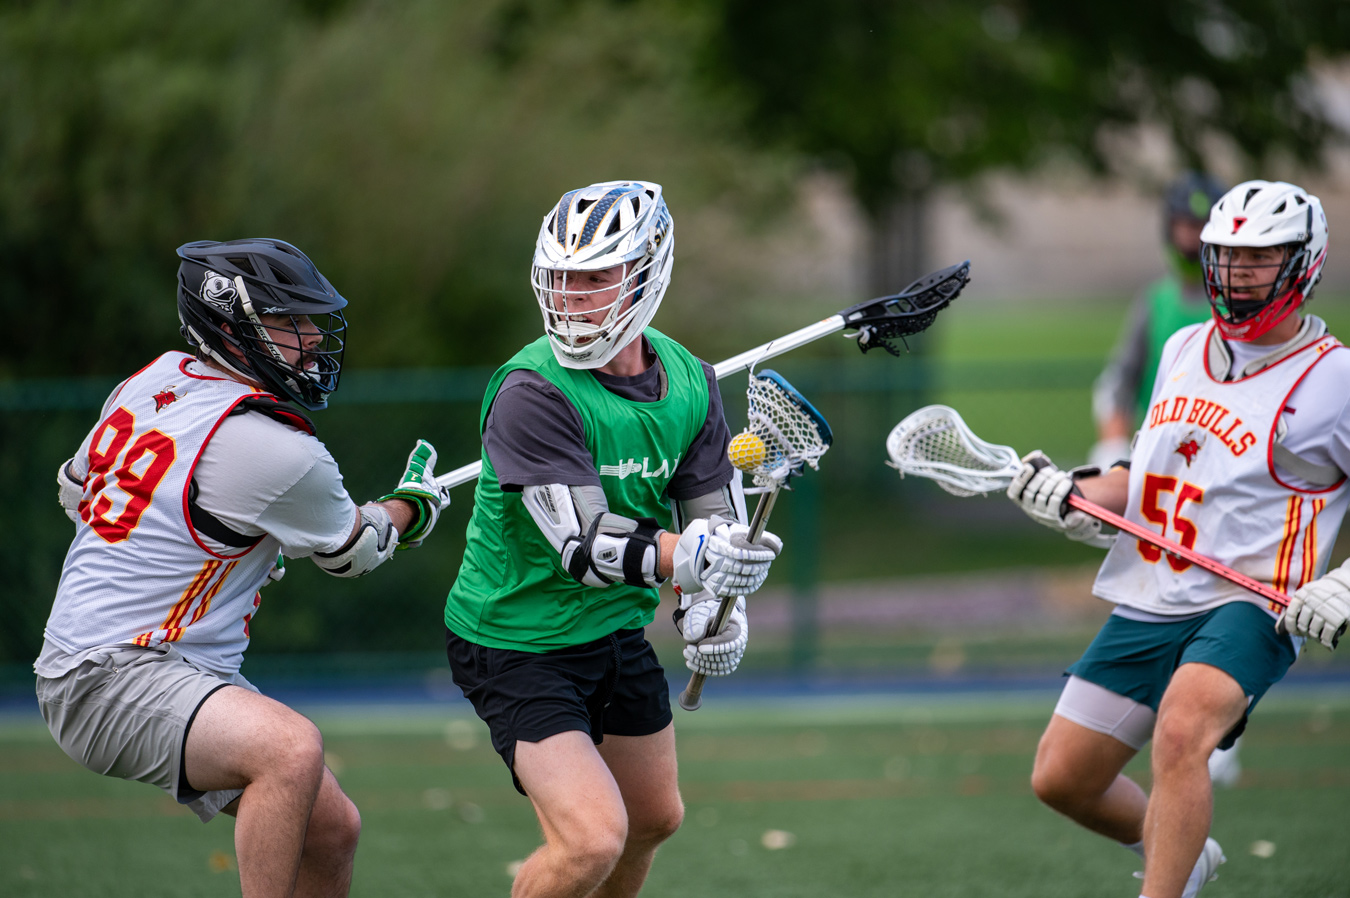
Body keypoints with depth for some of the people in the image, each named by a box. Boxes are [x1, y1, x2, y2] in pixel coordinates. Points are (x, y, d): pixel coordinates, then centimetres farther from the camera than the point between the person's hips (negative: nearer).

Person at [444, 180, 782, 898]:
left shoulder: (688, 381, -4)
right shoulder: (530, 394, -26)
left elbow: (716, 515, 3)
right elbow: (583, 544, -31)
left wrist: (714, 611, -17)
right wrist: (684, 555, -47)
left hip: (617, 631, 7)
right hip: (515, 643, -7)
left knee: (655, 819, 21)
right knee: (593, 838, -21)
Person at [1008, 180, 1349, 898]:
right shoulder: (1184, 348, 14)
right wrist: (1070, 493, 7)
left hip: (1249, 607, -7)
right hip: (1146, 603, 7)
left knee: (1179, 733, -36)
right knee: (1060, 780, 9)